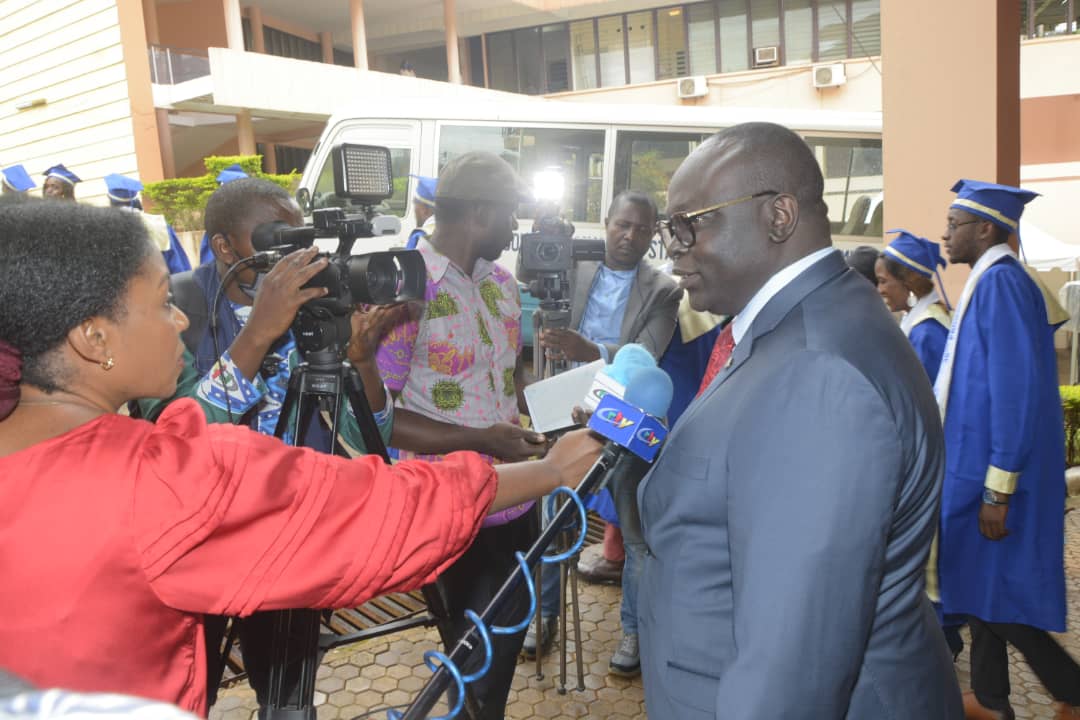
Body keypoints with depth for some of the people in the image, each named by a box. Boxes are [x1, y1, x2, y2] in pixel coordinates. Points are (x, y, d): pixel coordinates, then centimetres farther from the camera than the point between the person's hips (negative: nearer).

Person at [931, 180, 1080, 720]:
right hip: (977, 466, 10)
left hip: (995, 471, -10)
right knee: (979, 587, 17)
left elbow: (1016, 390, -24)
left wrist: (998, 489, -23)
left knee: (994, 594, 1)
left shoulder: (1001, 282, -18)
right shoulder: (989, 281, 12)